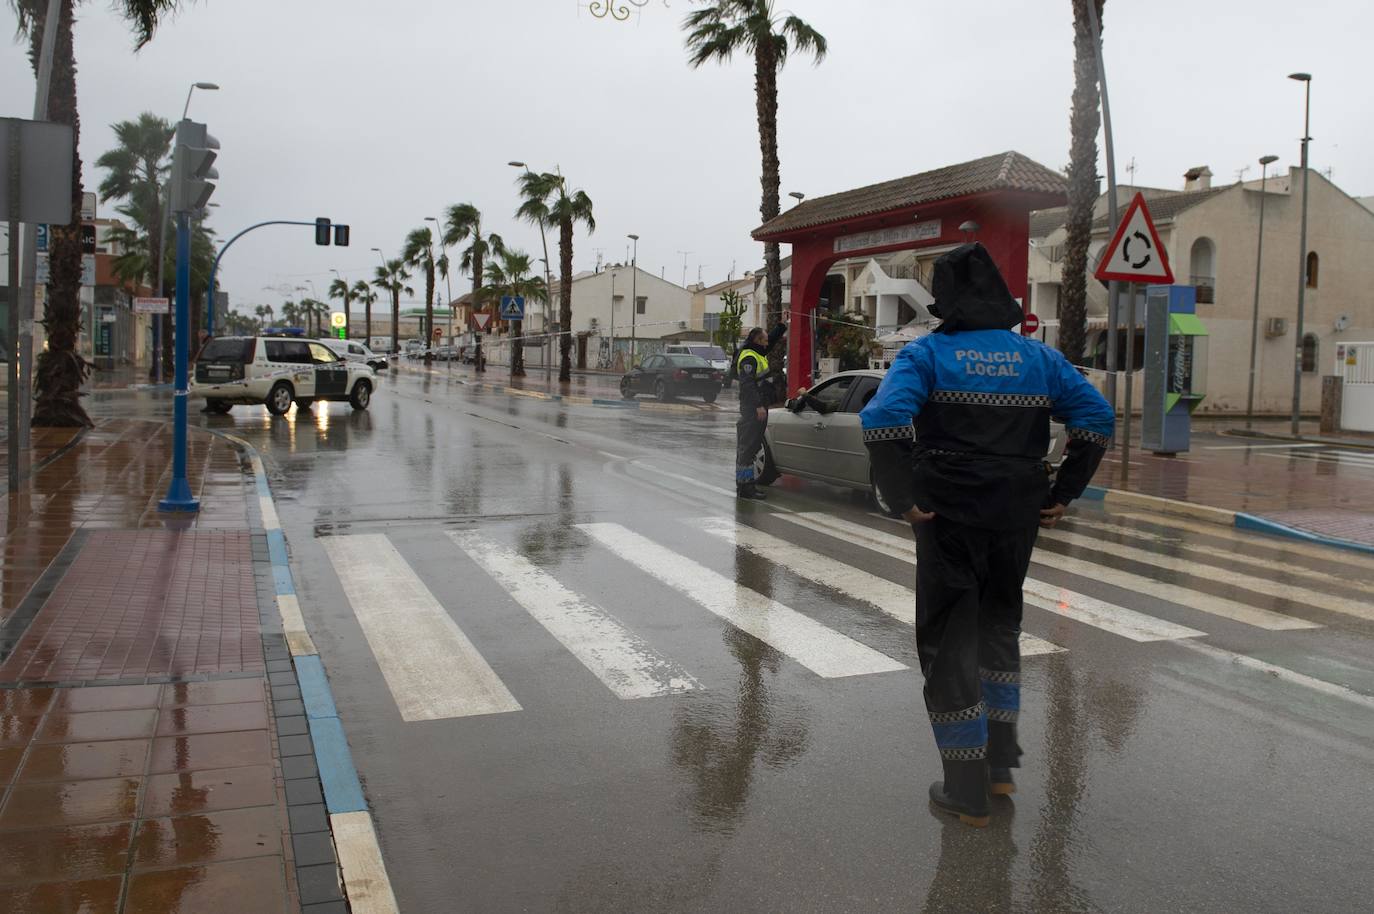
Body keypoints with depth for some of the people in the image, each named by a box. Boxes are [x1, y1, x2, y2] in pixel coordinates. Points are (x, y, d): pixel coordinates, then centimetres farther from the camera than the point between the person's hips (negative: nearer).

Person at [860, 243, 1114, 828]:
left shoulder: (927, 353, -7)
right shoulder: (1038, 357, 6)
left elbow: (883, 420, -23)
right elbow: (1098, 418, 1)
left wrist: (903, 499, -15)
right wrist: (1062, 495, 4)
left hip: (950, 517, -4)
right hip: (1017, 517, 4)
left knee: (950, 643, 7)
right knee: (999, 628, 24)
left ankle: (967, 792, 14)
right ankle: (1001, 765, 30)